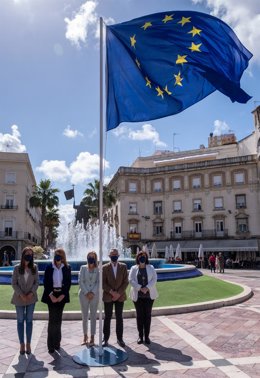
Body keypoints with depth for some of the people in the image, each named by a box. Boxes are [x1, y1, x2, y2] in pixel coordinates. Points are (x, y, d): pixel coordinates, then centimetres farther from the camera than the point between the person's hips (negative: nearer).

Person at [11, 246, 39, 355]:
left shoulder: (34, 267, -4)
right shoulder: (17, 268, -8)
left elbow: (37, 282, -1)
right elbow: (14, 283, -6)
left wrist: (32, 292, -14)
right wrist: (21, 294, -15)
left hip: (31, 298, 1)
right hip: (19, 298, -1)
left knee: (29, 321, 8)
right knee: (20, 321, 8)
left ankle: (28, 344, 18)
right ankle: (22, 344, 19)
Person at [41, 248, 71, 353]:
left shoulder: (67, 268, -1)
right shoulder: (49, 267, -3)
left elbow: (68, 283, 0)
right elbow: (45, 282, -3)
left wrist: (62, 295, -9)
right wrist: (51, 295, -10)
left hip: (61, 295, 1)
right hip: (51, 295, -1)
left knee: (58, 319, 8)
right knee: (52, 319, -5)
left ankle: (57, 342, 20)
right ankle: (51, 345, 2)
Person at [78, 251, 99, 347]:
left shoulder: (98, 269, -1)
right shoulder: (83, 268, 2)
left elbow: (99, 282, -4)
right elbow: (80, 281, -3)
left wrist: (92, 293, -13)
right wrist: (86, 293, -10)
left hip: (94, 295, -1)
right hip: (84, 294, 1)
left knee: (93, 316, 4)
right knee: (84, 316, 8)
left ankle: (92, 338, 11)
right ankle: (85, 336, 20)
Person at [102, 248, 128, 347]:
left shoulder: (123, 266, 0)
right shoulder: (105, 267, -4)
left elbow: (126, 282, -2)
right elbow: (103, 283, -5)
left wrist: (119, 293, -10)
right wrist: (111, 292, -15)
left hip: (120, 296, 1)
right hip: (108, 296, -1)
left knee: (119, 317, 9)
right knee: (107, 318, 7)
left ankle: (120, 338, 19)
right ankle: (105, 338, 18)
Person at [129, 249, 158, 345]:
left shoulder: (151, 268, 5)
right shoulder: (134, 268, 3)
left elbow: (154, 279, -3)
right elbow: (131, 280, -6)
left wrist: (147, 288, -16)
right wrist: (140, 288, -16)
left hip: (149, 295, 0)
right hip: (137, 296, 0)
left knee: (147, 315, 4)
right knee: (139, 315, 5)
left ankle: (147, 336, 13)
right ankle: (140, 336, 15)